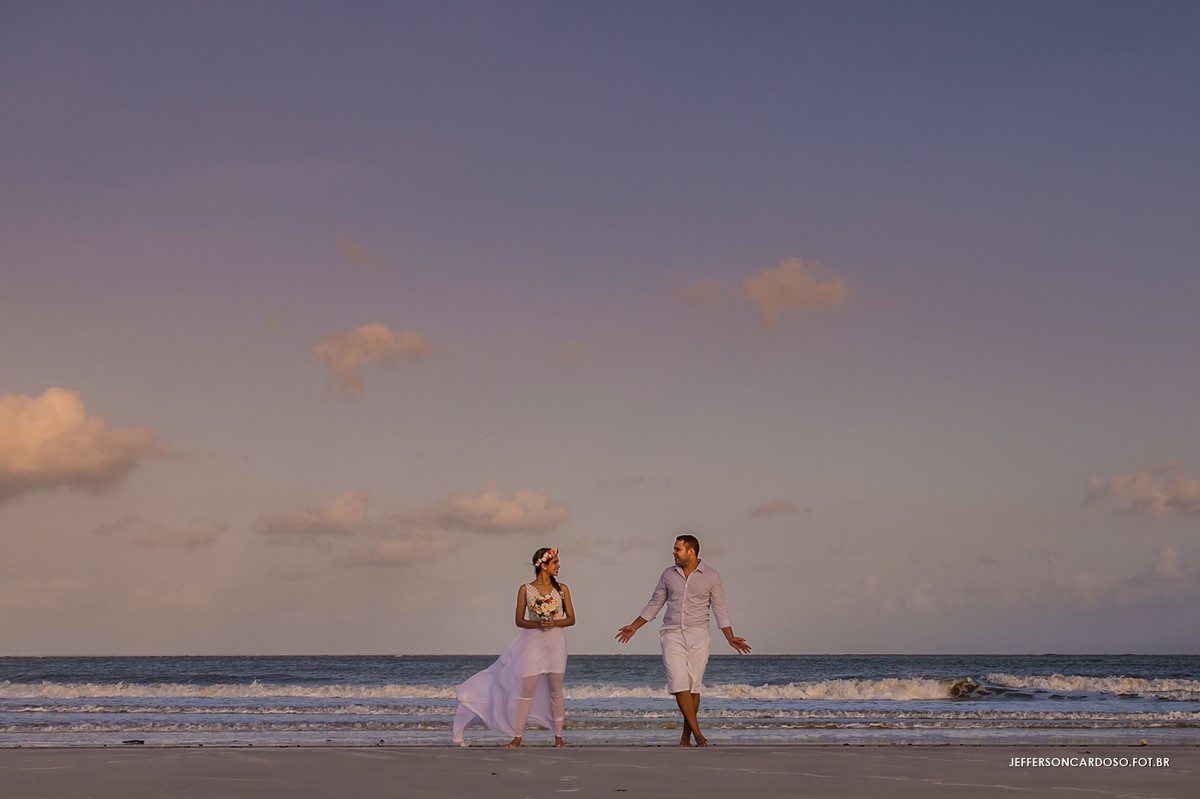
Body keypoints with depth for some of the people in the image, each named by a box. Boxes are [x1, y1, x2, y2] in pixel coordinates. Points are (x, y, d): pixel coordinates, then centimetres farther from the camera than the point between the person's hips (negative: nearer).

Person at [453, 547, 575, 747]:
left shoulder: (562, 589, 4)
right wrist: (538, 624, -16)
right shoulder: (525, 589, -1)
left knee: (555, 691, 6)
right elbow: (519, 620, 1)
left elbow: (571, 618, 5)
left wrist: (555, 623, -14)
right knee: (526, 691, -1)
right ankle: (517, 737, 6)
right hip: (532, 642, -1)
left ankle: (558, 736, 15)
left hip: (556, 643, 1)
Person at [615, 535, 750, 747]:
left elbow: (720, 610, 2)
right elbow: (654, 605, 18)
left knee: (693, 686, -2)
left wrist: (730, 638, -8)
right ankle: (697, 734, -12)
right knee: (679, 684, -13)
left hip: (698, 636, -2)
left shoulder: (711, 576, 2)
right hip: (672, 635, 2)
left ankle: (686, 737, 9)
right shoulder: (668, 575, 10)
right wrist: (634, 626, 15)